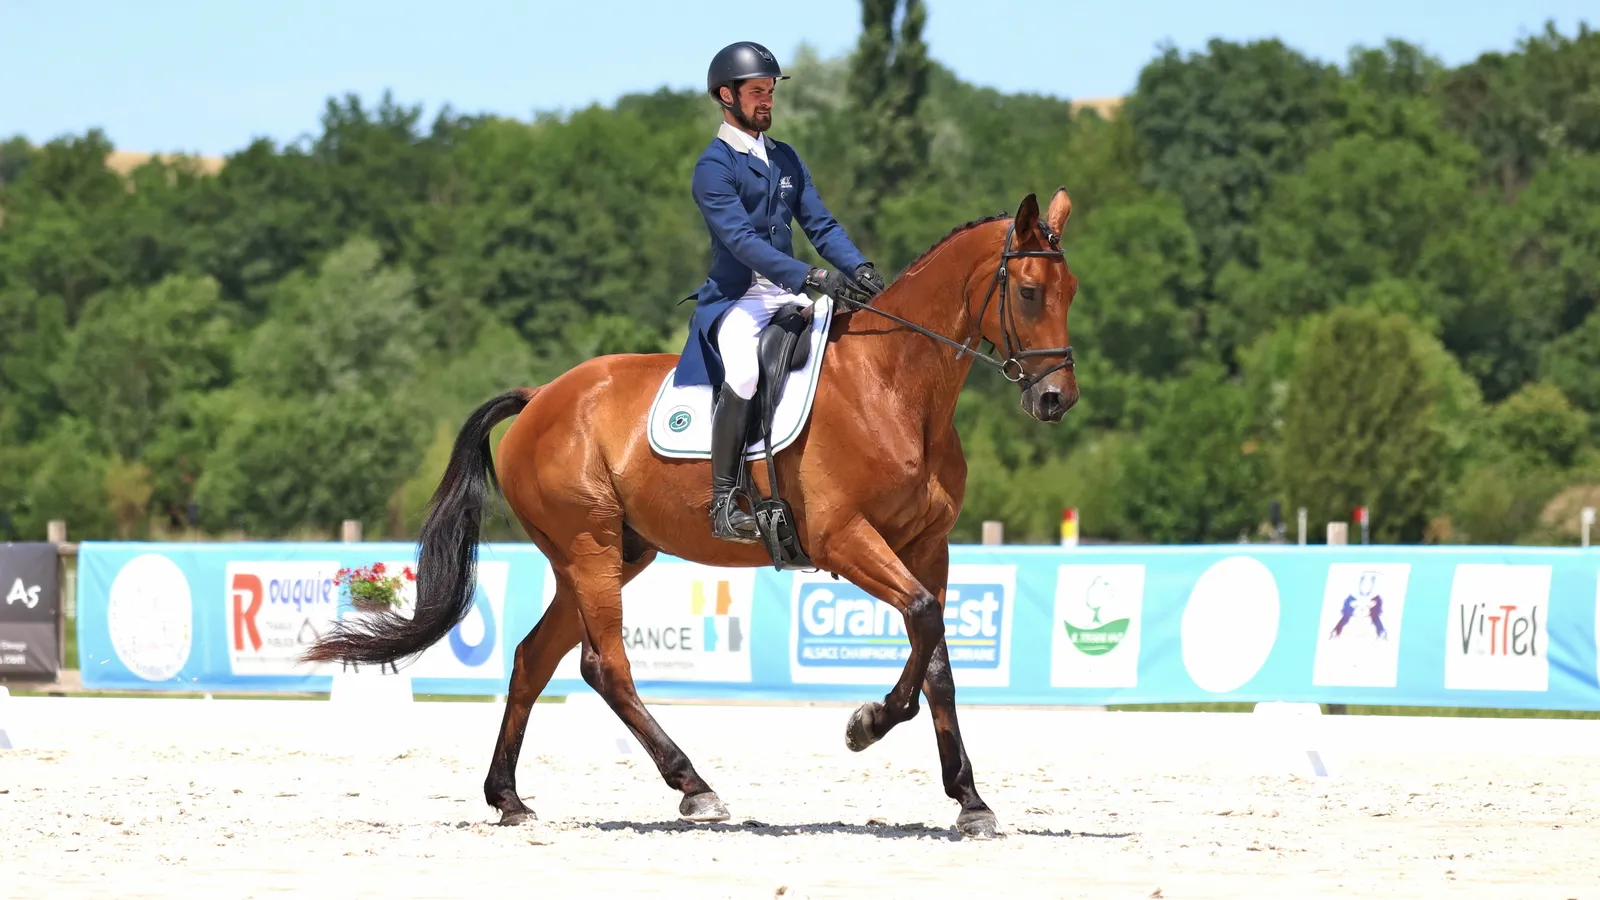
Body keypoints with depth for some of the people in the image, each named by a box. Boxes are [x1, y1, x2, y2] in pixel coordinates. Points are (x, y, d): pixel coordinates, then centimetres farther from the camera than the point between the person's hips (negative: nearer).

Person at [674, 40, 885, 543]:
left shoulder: (786, 160, 18)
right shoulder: (713, 167, -6)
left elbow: (820, 224, 12)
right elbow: (742, 240, -18)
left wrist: (859, 270, -8)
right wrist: (811, 278, -29)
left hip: (788, 298, 8)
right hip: (735, 299, -8)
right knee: (744, 370, -35)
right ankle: (722, 502, -31)